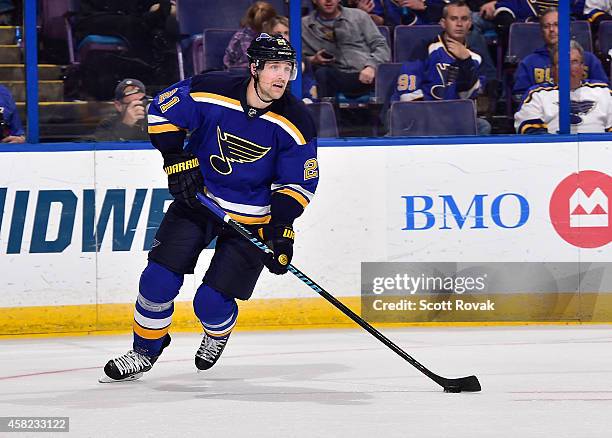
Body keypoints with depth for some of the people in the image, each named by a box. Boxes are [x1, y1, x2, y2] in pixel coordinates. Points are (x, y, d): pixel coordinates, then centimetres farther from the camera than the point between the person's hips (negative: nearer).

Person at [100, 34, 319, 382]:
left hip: (251, 218, -1)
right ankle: (145, 351, 17)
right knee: (159, 281, -7)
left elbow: (298, 182, -8)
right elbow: (163, 111, -3)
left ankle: (218, 333, 29)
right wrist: (176, 160, -10)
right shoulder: (210, 92, -19)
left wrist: (280, 230, -19)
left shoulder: (296, 124, -16)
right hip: (197, 197, 1)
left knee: (211, 303, -8)